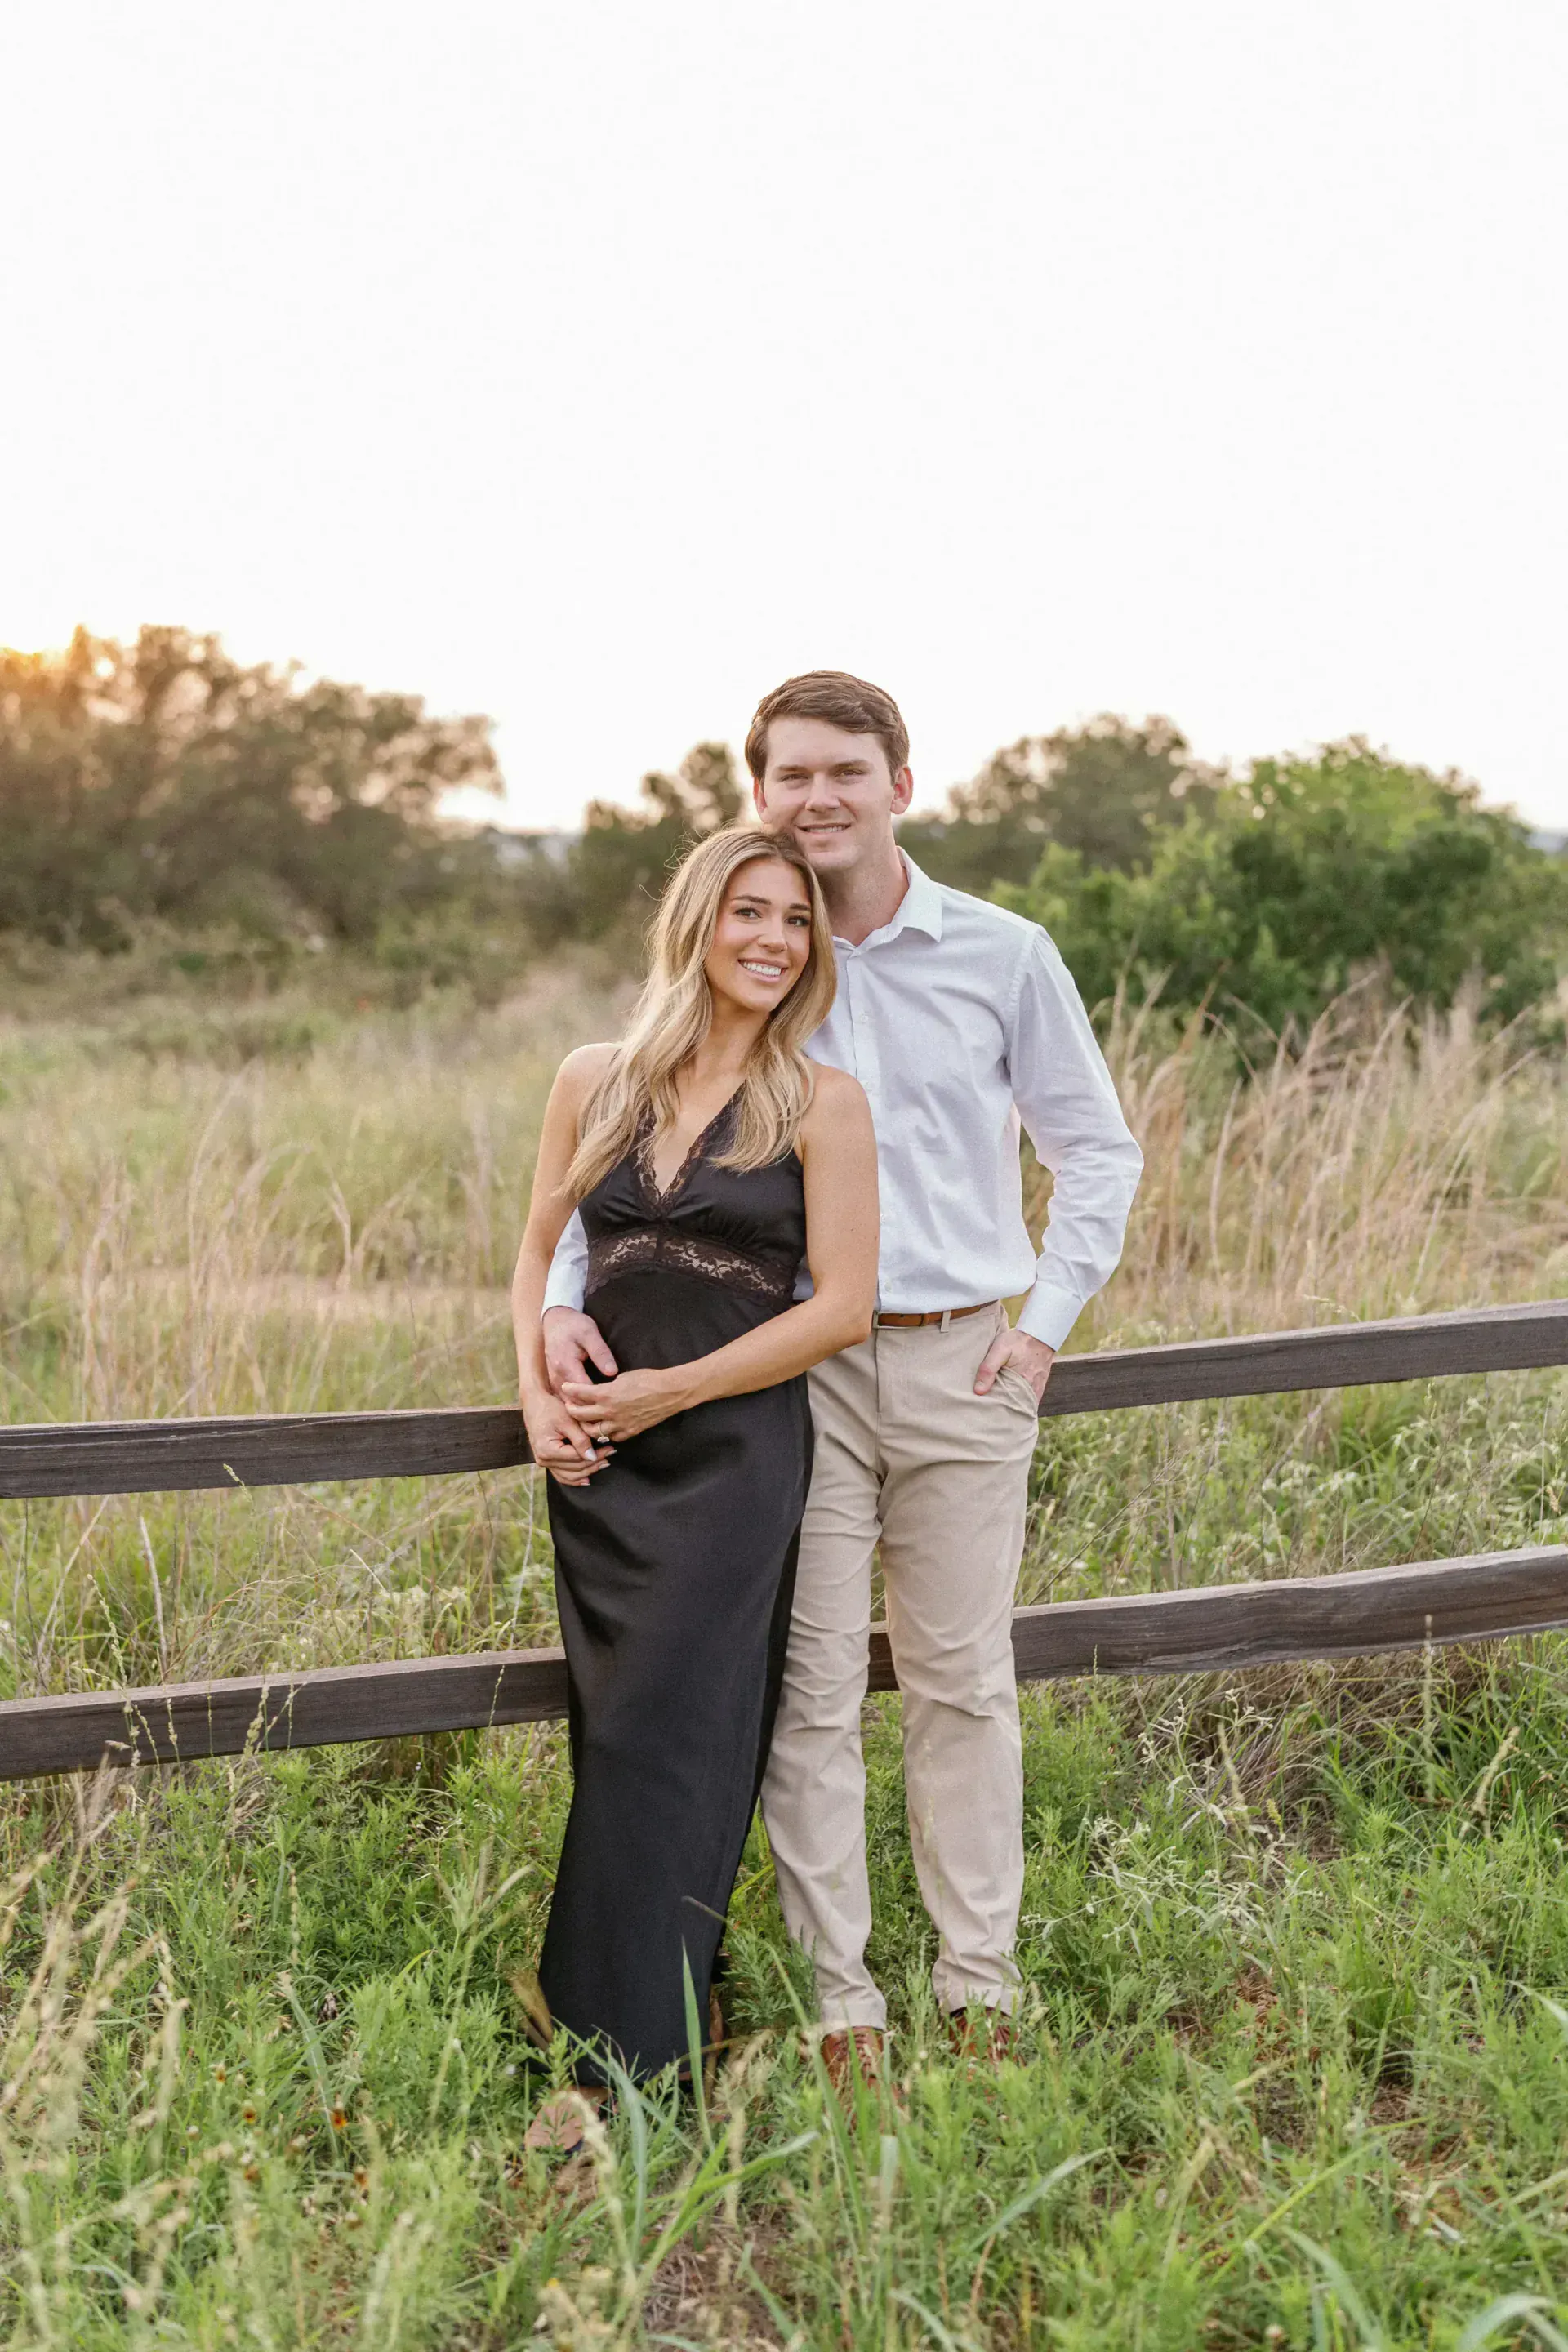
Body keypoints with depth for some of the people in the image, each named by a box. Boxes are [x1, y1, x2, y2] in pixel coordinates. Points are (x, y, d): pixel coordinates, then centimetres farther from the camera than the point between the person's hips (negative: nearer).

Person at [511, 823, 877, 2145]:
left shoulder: (821, 1104, -3)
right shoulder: (595, 1083, 8)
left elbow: (843, 1306, -7)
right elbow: (539, 1257, 14)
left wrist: (670, 1389, -11)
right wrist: (539, 1395, -4)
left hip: (735, 1456, -4)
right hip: (599, 1466, 4)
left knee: (654, 1739, -7)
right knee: (617, 1733, 9)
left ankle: (628, 2058, 1)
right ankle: (677, 1987, 22)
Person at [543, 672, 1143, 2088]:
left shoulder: (1005, 956, 3)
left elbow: (1097, 1148, 12)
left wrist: (1045, 1320, 2)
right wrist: (566, 1295, -8)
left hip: (961, 1362, 0)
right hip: (793, 1362, 0)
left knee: (963, 1680, 7)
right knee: (811, 1691, 2)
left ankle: (982, 1986, 20)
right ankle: (839, 1999, 14)